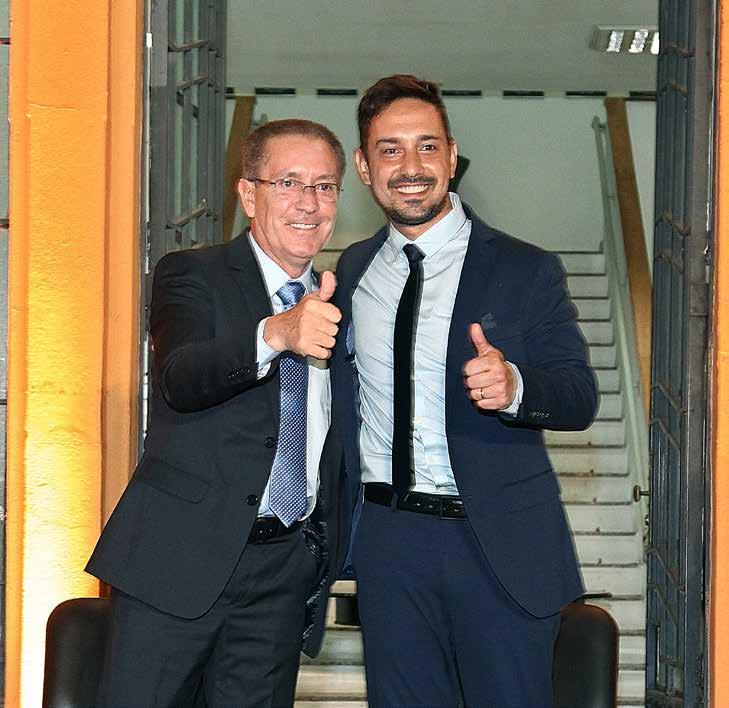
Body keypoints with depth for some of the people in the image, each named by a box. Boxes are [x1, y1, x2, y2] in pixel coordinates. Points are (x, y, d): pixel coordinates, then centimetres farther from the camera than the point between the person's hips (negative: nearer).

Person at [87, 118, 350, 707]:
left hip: (287, 570, 5)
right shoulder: (192, 276, -1)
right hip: (181, 557, -4)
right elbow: (179, 379, -23)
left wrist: (330, 559, 15)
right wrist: (275, 334, -40)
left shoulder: (333, 301, 14)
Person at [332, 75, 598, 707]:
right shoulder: (354, 271, 10)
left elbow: (581, 397, -9)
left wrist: (513, 385, -30)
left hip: (501, 544, -4)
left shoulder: (526, 270, -4)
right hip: (386, 537, 4)